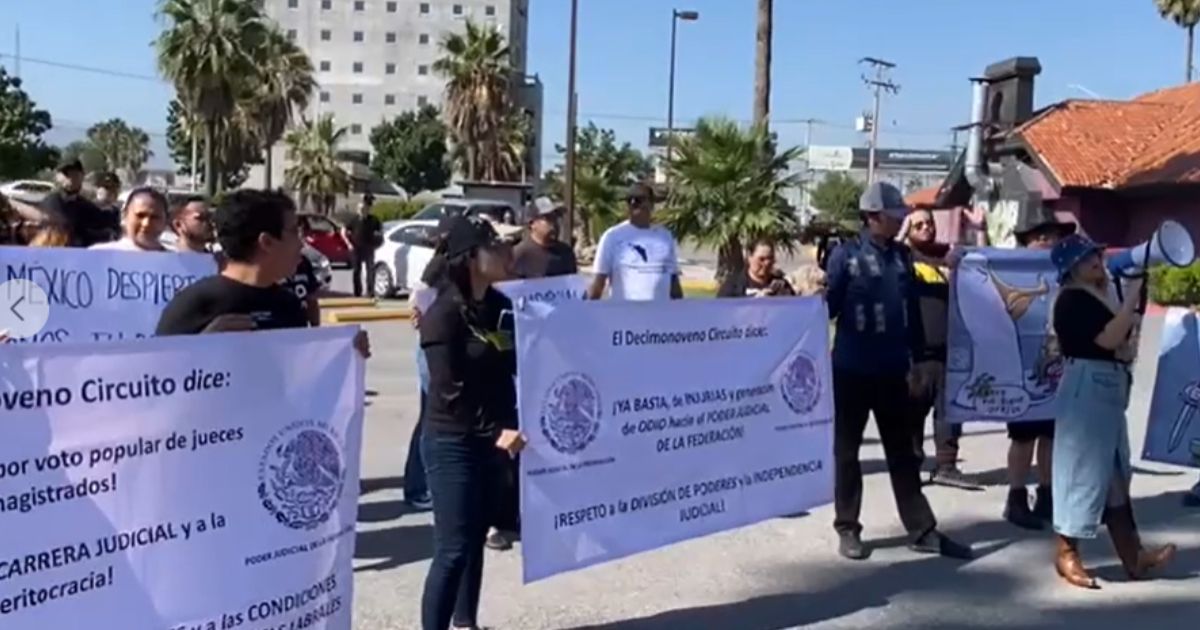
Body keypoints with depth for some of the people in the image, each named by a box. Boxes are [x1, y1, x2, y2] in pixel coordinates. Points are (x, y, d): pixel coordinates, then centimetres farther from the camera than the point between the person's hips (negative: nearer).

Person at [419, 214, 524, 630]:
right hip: (452, 444, -7)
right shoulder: (443, 314, -15)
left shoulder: (501, 306, 6)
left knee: (476, 541, 16)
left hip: (490, 441, 7)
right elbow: (449, 390, -17)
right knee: (453, 548, -5)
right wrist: (497, 432, -20)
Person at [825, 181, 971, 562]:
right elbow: (829, 305, -11)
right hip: (852, 370, -5)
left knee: (903, 452, 11)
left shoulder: (902, 256, 8)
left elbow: (913, 310, 13)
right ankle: (847, 529, 19)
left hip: (892, 370, 5)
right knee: (847, 450, 8)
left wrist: (917, 359, 15)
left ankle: (922, 531, 19)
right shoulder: (846, 255, -8)